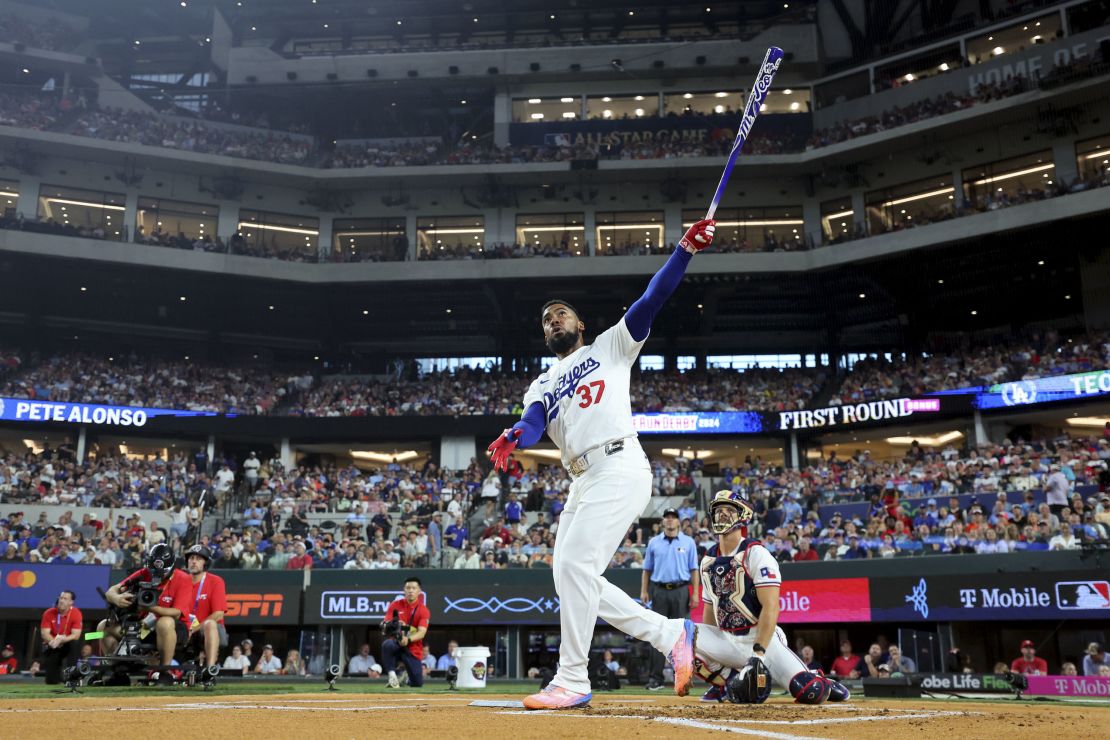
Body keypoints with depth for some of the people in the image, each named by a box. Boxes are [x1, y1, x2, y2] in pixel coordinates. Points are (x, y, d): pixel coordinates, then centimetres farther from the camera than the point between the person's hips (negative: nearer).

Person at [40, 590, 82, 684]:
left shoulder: (76, 613, -15)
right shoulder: (48, 613, -10)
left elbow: (76, 635, -20)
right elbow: (44, 634, -15)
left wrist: (61, 640, -35)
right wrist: (54, 641, -33)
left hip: (67, 645, 0)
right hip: (52, 647, 1)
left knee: (74, 643, -38)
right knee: (51, 681, -10)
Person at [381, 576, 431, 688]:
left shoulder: (424, 610, -4)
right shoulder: (395, 605, 1)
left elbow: (422, 632, -17)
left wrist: (408, 639, -36)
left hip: (413, 649, 1)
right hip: (396, 643, 0)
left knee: (417, 683, -2)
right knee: (387, 644, -37)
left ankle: (405, 676, 33)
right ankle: (392, 674, -20)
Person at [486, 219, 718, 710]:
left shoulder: (610, 347, 14)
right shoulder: (542, 385, 24)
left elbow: (650, 301, 2)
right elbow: (533, 422, 2)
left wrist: (684, 250, -10)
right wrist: (514, 437, -22)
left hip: (619, 469, -7)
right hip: (581, 482, 7)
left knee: (575, 564, -17)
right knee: (573, 577, 4)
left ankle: (572, 680, -9)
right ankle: (670, 634, 13)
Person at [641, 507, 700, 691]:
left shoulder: (688, 543, 7)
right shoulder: (653, 542, 10)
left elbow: (694, 569, 4)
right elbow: (647, 569, 11)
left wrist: (695, 593, -4)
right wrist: (644, 591, 0)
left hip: (681, 591, -1)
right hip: (659, 591, 1)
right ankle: (655, 678, 1)